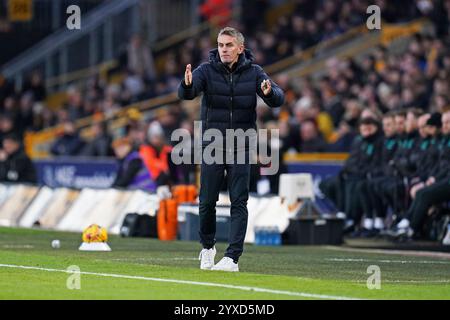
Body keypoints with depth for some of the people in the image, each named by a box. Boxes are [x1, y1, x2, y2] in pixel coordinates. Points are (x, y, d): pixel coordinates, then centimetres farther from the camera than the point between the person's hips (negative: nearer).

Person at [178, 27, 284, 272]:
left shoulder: (253, 73, -3)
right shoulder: (207, 70, -5)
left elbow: (278, 99, -12)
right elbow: (185, 94, -20)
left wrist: (269, 92, -36)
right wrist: (187, 85, -44)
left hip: (241, 148, 0)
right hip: (212, 146, 0)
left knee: (239, 203, -5)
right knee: (207, 201, 4)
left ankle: (232, 257, -6)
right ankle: (207, 247, 27)